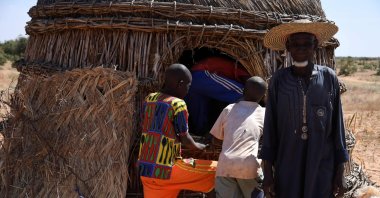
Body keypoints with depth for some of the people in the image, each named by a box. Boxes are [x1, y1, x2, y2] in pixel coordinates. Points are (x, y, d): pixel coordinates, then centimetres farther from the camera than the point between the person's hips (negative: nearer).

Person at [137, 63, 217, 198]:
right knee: (217, 170, 3)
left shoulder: (149, 99, 8)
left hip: (145, 169, 7)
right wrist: (200, 147, 13)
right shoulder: (178, 104, -12)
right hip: (167, 170, -7)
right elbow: (186, 141, -7)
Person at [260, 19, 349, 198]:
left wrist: (340, 172, 1)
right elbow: (270, 126, 1)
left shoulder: (329, 78, -2)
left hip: (322, 168, 0)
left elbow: (338, 126, 2)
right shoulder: (279, 80, -2)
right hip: (287, 167, 0)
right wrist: (267, 172, 0)